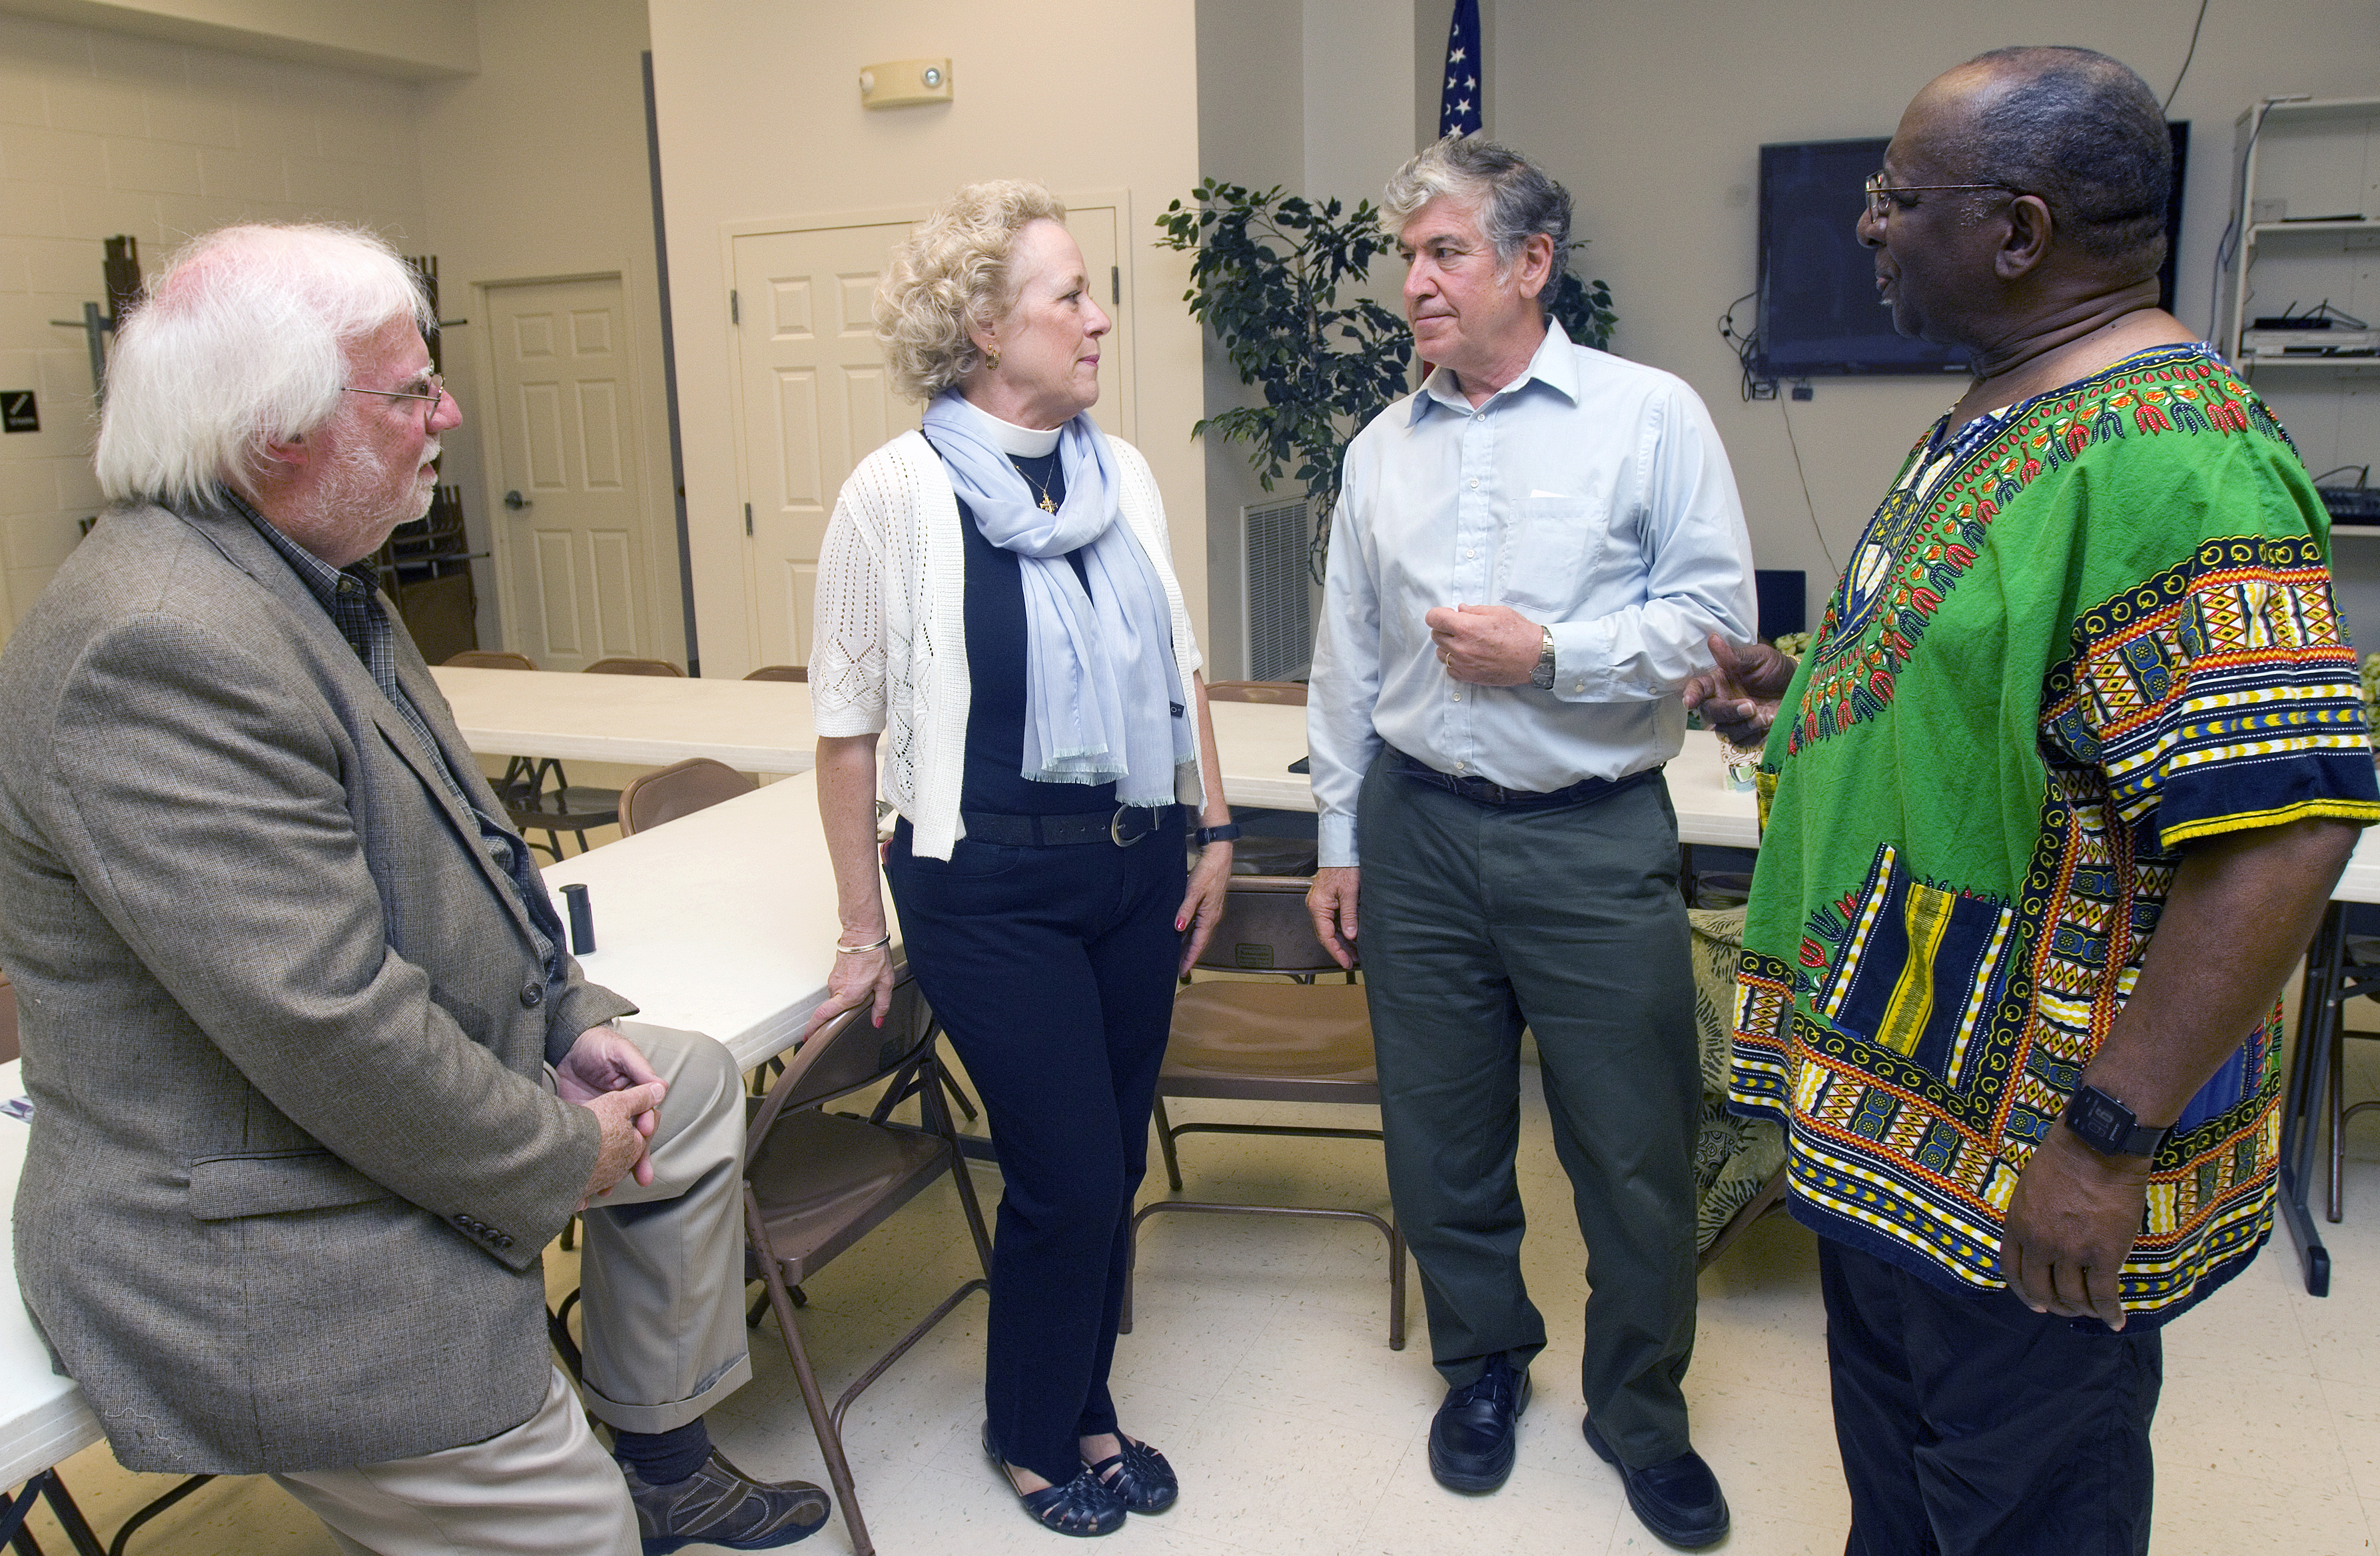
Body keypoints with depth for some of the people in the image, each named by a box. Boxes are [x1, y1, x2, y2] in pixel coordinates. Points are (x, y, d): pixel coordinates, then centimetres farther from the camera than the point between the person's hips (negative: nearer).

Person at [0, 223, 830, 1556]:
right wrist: (561, 1157, -17)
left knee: (694, 1086, 20)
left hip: (412, 1084, 11)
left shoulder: (308, 582, 6)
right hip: (272, 1263, -10)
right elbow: (329, 1023, -31)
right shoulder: (159, 650, -29)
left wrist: (571, 1019, 4)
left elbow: (446, 854, 14)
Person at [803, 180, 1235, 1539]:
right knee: (1069, 1176, 1)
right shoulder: (899, 492, -10)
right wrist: (866, 931, -3)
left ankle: (1086, 1411, 39)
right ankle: (1033, 1435, 30)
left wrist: (1214, 829, 10)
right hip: (994, 887, -5)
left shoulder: (1122, 471, 5)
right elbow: (849, 721, -6)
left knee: (1113, 1166, 14)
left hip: (1138, 867, 5)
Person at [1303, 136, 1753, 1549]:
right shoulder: (1384, 449, 9)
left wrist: (1546, 653, -15)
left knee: (1635, 1149, 6)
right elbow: (1348, 657, 12)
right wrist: (1339, 839, 12)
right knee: (1440, 1134, 14)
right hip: (1421, 832, 4)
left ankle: (1641, 1414, 29)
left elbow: (1715, 614, -6)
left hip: (1597, 841, -3)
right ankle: (1483, 1364, 37)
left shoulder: (1652, 417, -3)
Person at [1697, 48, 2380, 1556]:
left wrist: (2105, 1140, -29)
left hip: (2020, 1172, -9)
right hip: (1888, 1101, 10)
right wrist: (1810, 695, 10)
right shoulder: (2002, 415, 9)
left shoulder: (2170, 456, -25)